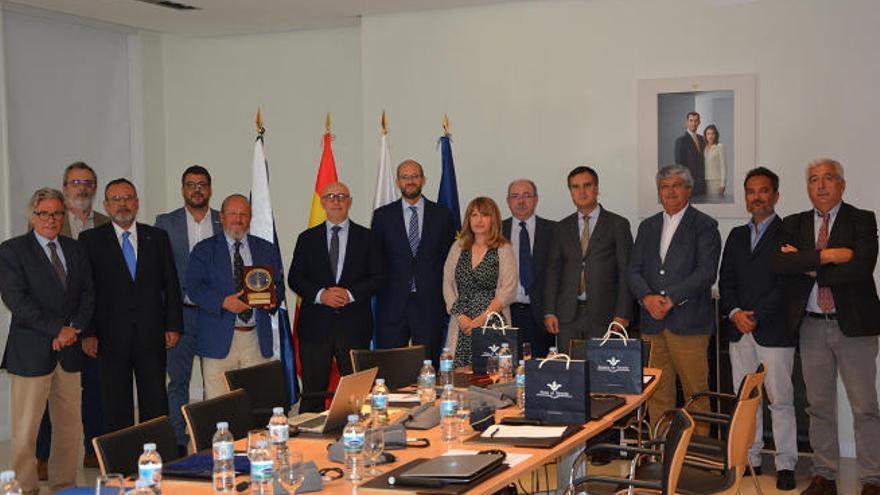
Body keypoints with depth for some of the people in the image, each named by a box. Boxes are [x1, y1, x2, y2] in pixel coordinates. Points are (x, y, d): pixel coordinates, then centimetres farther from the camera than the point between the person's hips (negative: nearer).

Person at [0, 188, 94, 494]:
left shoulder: (75, 250, 14)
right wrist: (58, 329, -14)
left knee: (70, 427, 9)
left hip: (69, 350, 5)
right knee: (25, 431, -2)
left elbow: (87, 294, 11)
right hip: (30, 351, -5)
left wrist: (74, 328, -7)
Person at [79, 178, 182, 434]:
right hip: (111, 338, -2)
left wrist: (173, 326, 2)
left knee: (156, 405, 4)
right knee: (115, 408, 4)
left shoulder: (158, 237, 10)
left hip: (152, 336, 2)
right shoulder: (91, 240, 3)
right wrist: (87, 333, -8)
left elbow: (171, 284, 10)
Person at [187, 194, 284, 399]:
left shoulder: (267, 250, 16)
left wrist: (273, 299, -8)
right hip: (219, 339, -2)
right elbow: (193, 286, -4)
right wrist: (223, 302, -19)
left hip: (257, 339, 3)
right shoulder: (204, 250, 6)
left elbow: (278, 284, 16)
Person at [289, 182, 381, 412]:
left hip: (354, 325, 0)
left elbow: (377, 277, 3)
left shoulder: (367, 237, 8)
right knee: (313, 391, 2)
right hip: (316, 326, 1)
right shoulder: (307, 238, 10)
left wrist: (351, 294, -13)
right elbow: (294, 278, 5)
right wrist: (320, 294, -12)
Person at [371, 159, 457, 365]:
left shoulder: (442, 215, 8)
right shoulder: (382, 216, 8)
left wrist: (445, 297, 2)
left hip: (430, 303, 0)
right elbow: (375, 258, 9)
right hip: (392, 304, 0)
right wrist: (380, 290, 1)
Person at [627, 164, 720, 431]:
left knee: (696, 393, -3)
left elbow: (706, 273, -9)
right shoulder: (647, 226, 18)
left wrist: (670, 299, -15)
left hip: (688, 322, -4)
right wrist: (647, 297, -8)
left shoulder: (705, 226, 1)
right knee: (658, 394, 7)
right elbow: (634, 270, 11)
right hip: (653, 322, 5)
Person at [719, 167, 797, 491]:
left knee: (781, 399, -1)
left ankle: (785, 464, 7)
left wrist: (756, 316, -13)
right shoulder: (737, 236, 17)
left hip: (774, 330, -5)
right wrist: (734, 313, -5)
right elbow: (726, 280, 12)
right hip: (739, 330, 5)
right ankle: (750, 459, 17)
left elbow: (787, 283, -10)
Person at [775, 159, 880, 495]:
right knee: (819, 407, 11)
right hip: (812, 327, 3)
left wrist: (809, 268, -12)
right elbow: (781, 263, -10)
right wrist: (826, 256, -19)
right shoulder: (794, 224, 8)